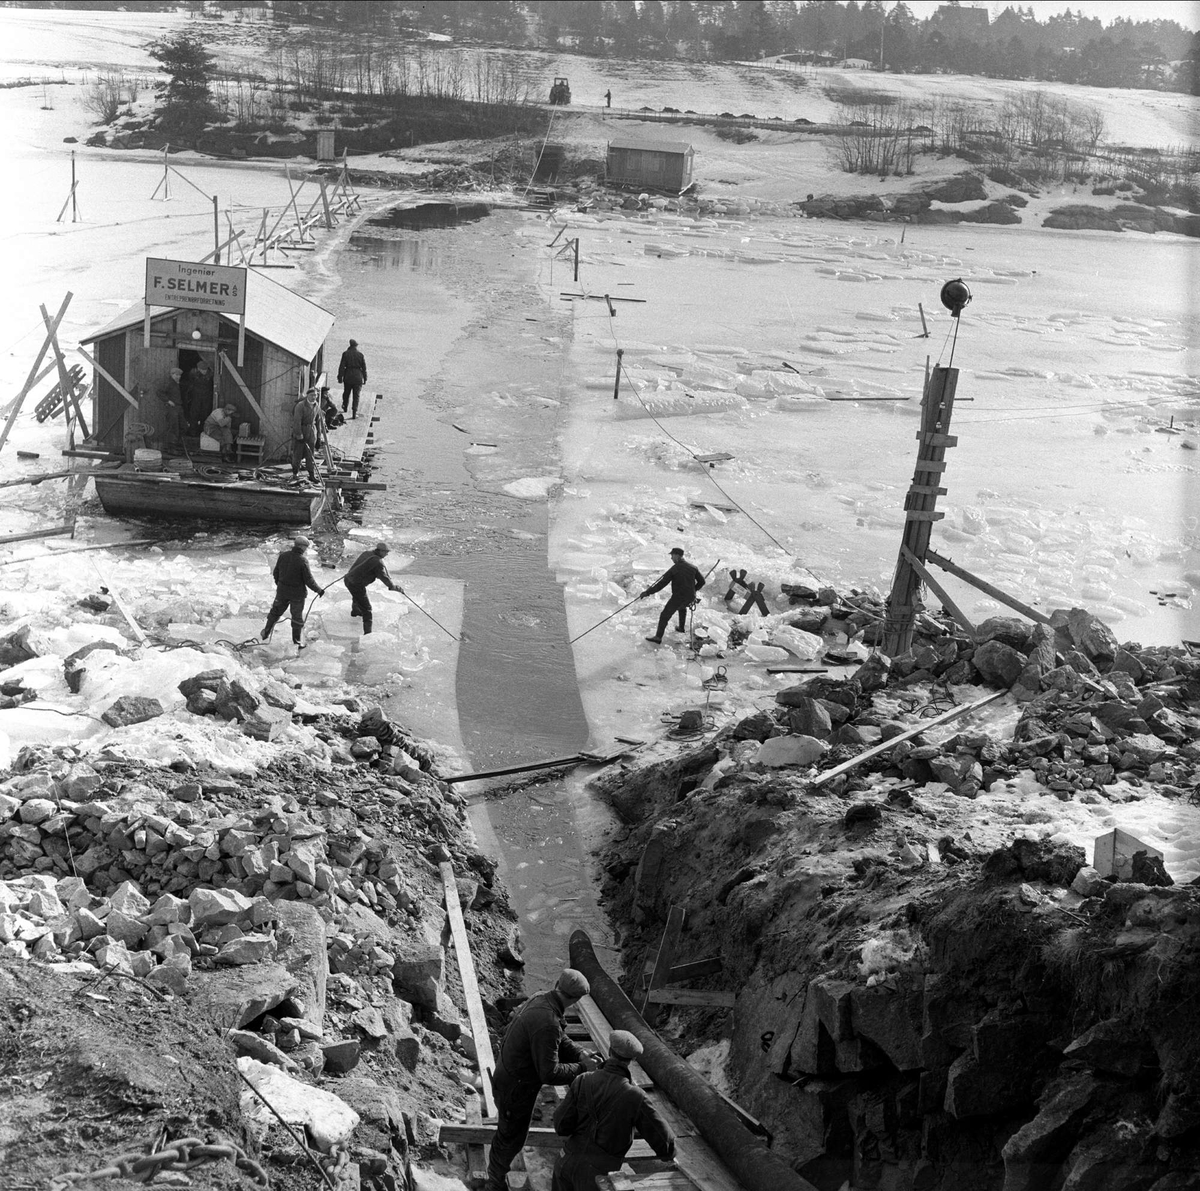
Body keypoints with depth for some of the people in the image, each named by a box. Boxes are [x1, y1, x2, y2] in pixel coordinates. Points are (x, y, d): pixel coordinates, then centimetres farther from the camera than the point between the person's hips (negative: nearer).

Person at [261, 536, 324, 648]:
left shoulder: (283, 555, -9)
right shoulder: (302, 561, -24)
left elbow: (275, 573, 1)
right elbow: (309, 580, -19)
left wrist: (278, 584, 20)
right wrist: (319, 590, -4)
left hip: (282, 590, 4)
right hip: (297, 593, -4)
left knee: (276, 611, 23)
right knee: (297, 617, 13)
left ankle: (266, 633, 35)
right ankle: (296, 642, 24)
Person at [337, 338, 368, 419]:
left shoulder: (345, 354, -4)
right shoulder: (360, 355, -2)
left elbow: (341, 366, -5)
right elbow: (364, 368, 2)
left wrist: (340, 377, 0)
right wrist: (365, 378, 11)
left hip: (348, 377, 0)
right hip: (358, 378, 0)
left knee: (346, 393, 20)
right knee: (356, 395, 2)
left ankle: (344, 408, 35)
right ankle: (354, 413, -4)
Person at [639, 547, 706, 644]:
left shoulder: (673, 569, -17)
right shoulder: (692, 567, -1)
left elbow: (661, 584, -18)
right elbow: (701, 581, 6)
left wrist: (647, 592, -13)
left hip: (678, 598, -6)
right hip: (690, 598, 6)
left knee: (665, 616, 3)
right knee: (682, 608, 38)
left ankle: (658, 637, 1)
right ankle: (681, 628, 49)